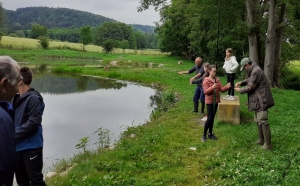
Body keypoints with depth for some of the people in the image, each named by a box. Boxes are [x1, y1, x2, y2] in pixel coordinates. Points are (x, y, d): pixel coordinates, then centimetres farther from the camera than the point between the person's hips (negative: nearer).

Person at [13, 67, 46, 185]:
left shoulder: (33, 98, -14)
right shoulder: (17, 98, 11)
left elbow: (33, 122, -20)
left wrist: (14, 133, -17)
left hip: (31, 147, -8)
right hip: (17, 146, 8)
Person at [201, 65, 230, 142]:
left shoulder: (217, 80, 6)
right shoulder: (206, 80, -11)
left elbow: (221, 89, 2)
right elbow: (205, 92, -17)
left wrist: (226, 87, -17)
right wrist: (212, 87, -30)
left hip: (216, 101, 6)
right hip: (209, 101, -6)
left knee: (212, 118, 12)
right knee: (209, 118, -8)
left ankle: (210, 134, 22)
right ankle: (204, 135, 5)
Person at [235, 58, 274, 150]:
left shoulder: (256, 71, -20)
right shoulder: (254, 70, 13)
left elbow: (250, 87, -19)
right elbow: (250, 80, 28)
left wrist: (240, 90, -3)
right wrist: (241, 82, 9)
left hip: (261, 101, -11)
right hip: (258, 101, 11)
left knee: (263, 122, -7)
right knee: (258, 121, 19)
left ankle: (268, 144, 0)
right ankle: (261, 140, 31)